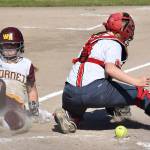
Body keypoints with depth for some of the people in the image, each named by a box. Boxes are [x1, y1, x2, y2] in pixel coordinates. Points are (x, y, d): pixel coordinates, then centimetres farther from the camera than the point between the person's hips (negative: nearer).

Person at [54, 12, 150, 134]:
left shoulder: (95, 39, 24)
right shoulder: (114, 44, 1)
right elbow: (110, 69, -15)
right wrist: (135, 81, -18)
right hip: (92, 92, -7)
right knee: (138, 93, 0)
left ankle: (70, 116, 10)